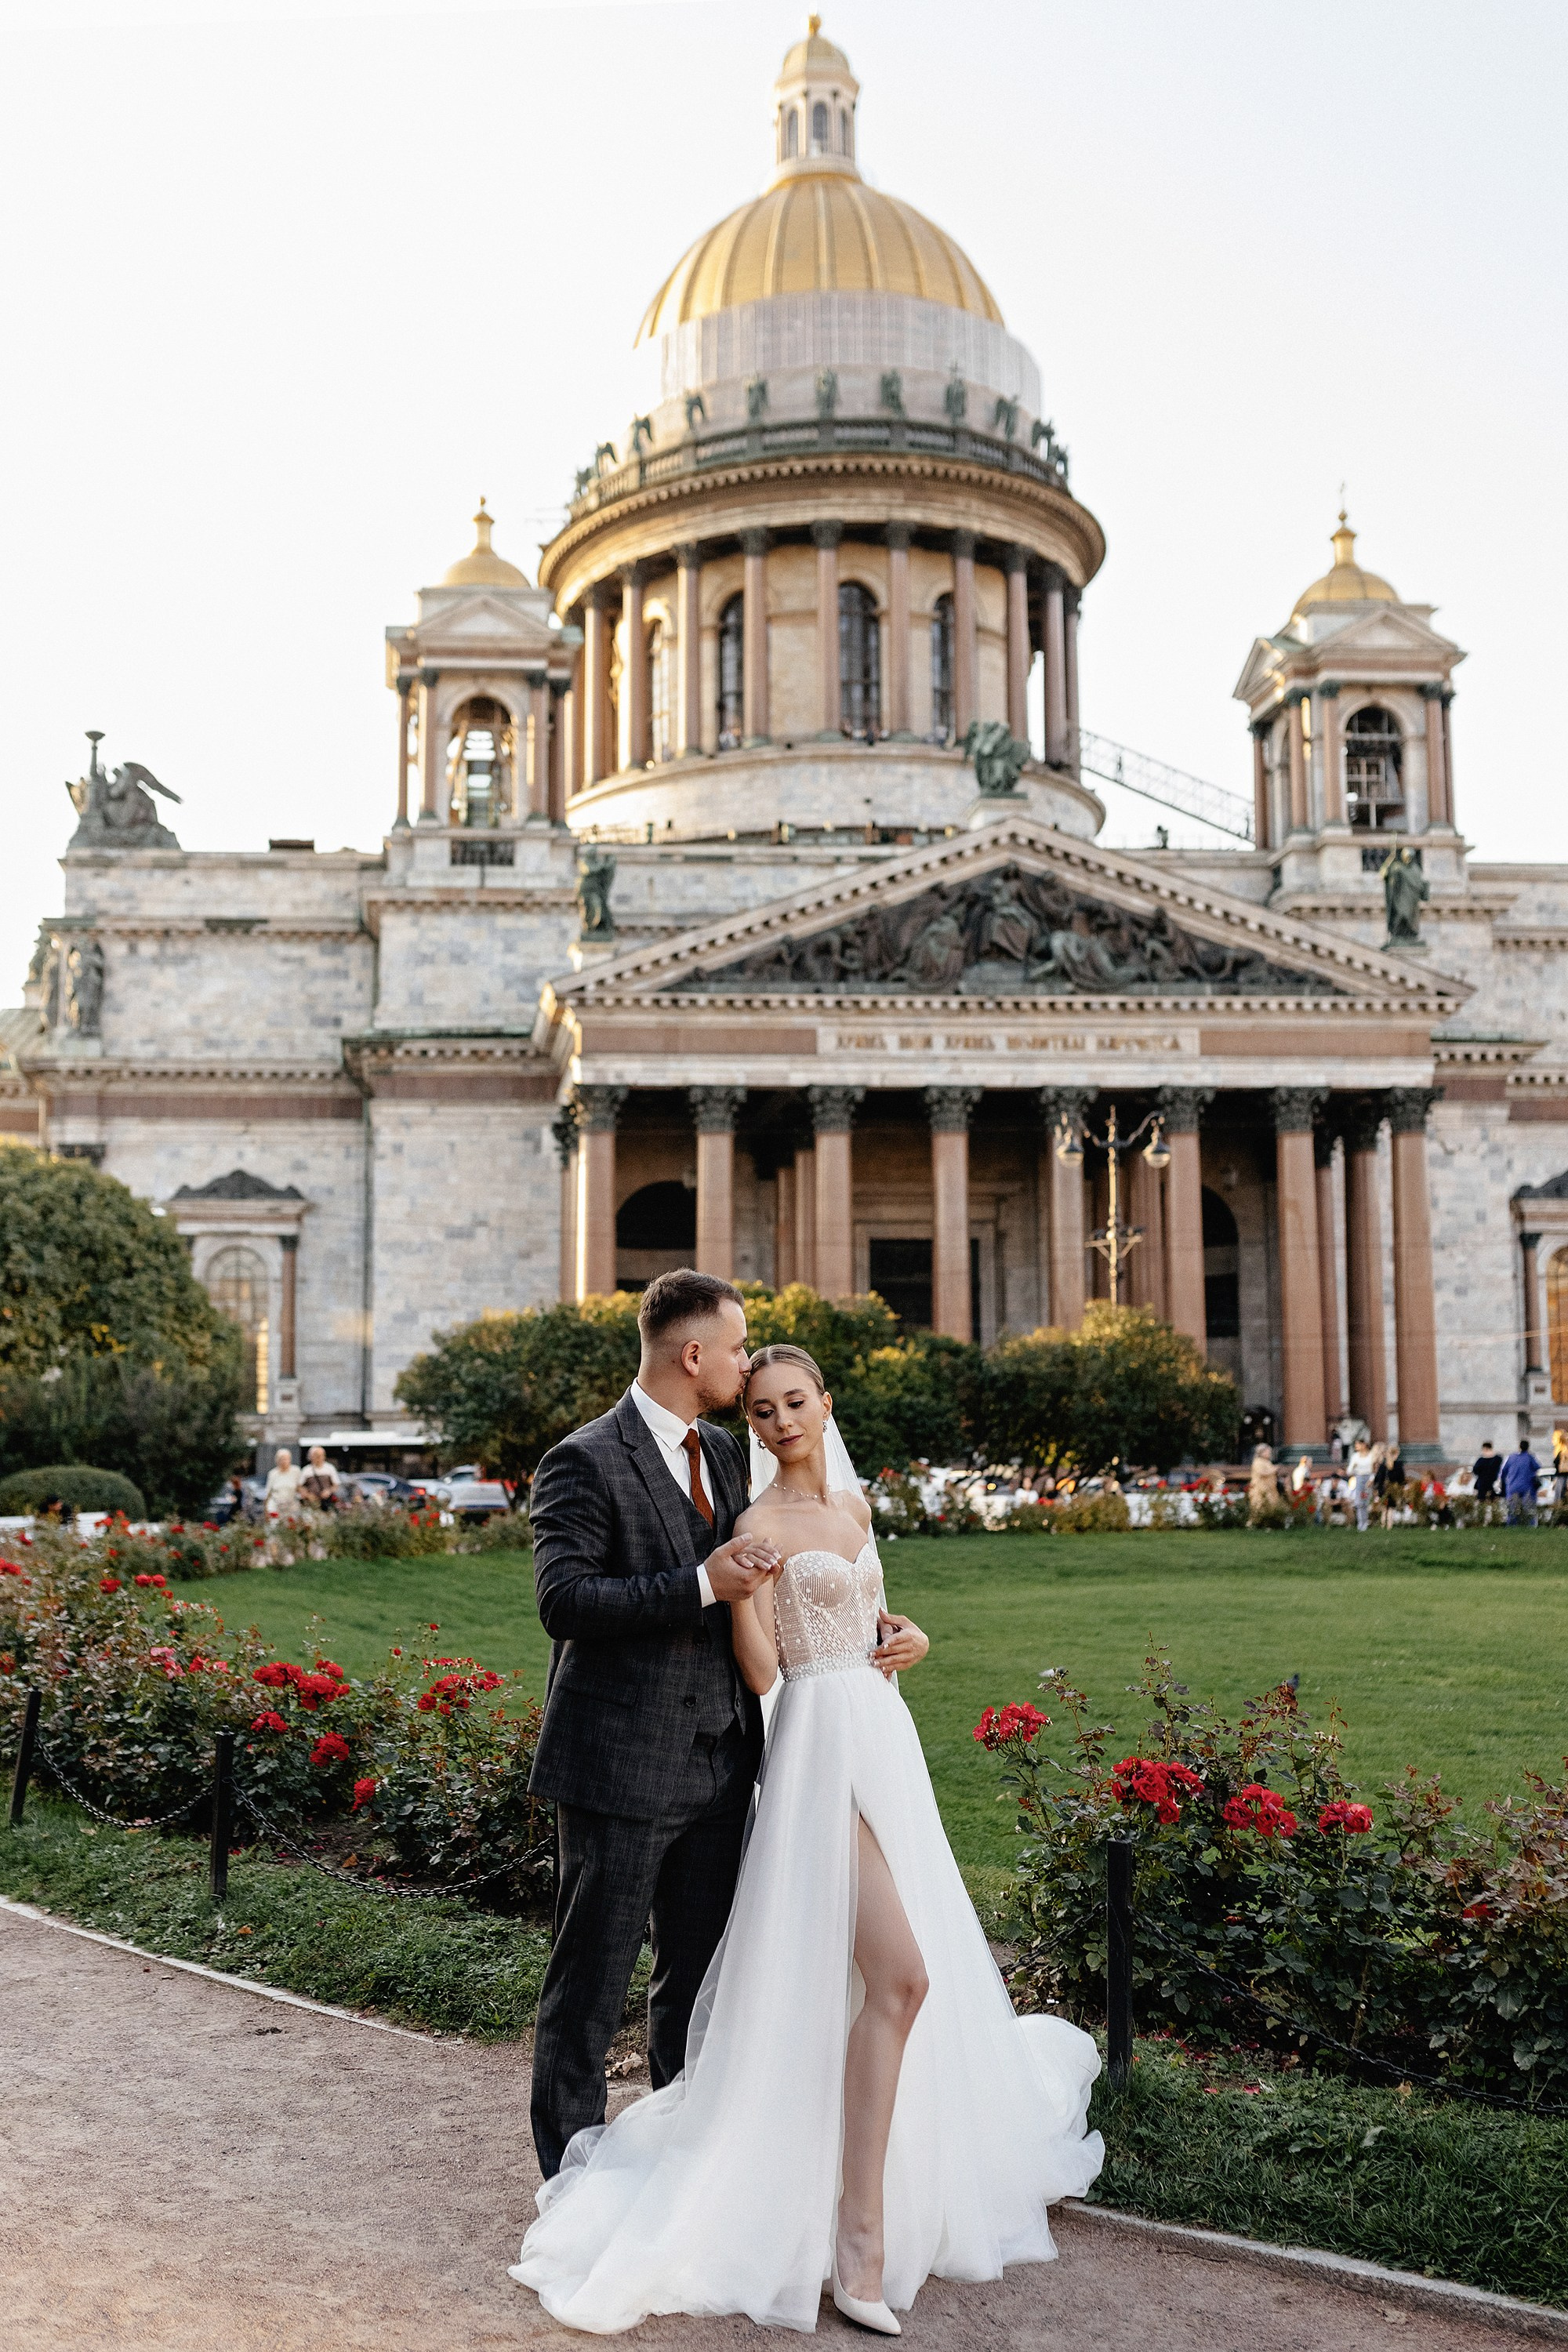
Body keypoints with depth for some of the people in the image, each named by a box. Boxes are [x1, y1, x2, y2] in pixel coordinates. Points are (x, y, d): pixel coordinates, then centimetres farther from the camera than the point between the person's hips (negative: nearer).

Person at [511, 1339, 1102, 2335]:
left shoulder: (853, 1504, 13)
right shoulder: (762, 1523, -9)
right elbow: (761, 1671, -12)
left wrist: (905, 1636, 5)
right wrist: (738, 1586, -28)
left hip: (885, 1737, 8)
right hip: (822, 1742, -8)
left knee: (920, 1967, 16)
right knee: (896, 1975, -17)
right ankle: (859, 2235, -13)